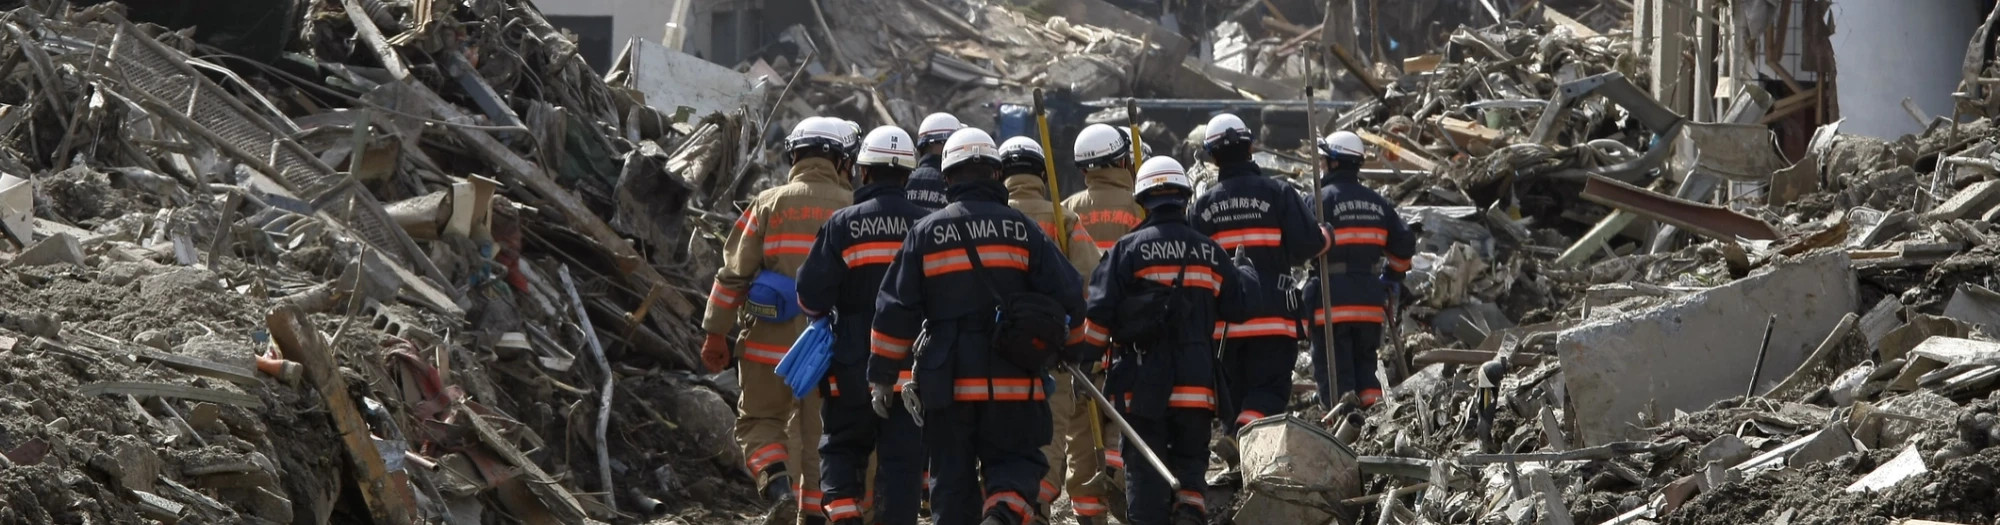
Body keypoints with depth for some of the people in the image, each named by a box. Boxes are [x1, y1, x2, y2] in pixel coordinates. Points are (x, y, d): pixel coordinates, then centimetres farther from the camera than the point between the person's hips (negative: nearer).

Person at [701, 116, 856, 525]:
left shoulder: (769, 204, 0)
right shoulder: (853, 208, 1)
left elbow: (734, 272, -2)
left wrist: (715, 333, 3)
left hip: (772, 343, -1)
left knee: (758, 422, 12)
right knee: (817, 435, 11)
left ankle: (777, 486, -12)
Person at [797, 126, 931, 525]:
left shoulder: (843, 225, -6)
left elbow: (811, 294, -8)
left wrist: (822, 314, 14)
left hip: (853, 360, -1)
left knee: (842, 444, 15)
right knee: (902, 455, 5)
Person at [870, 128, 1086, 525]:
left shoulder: (925, 233, 2)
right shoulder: (1022, 231, 1)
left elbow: (895, 310, 2)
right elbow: (1068, 297, 0)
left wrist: (881, 375, 10)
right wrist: (1065, 342, 21)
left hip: (947, 382, 1)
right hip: (1013, 383, 0)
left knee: (953, 476, 9)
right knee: (1015, 459, 9)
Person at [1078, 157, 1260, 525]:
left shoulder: (1129, 249, -5)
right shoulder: (1209, 252, 4)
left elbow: (1100, 311, -9)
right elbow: (1240, 305, 13)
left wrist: (1083, 359, 0)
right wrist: (1246, 272, 34)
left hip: (1143, 383, -2)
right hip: (1196, 384, 2)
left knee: (1145, 468, 4)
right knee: (1190, 459, 12)